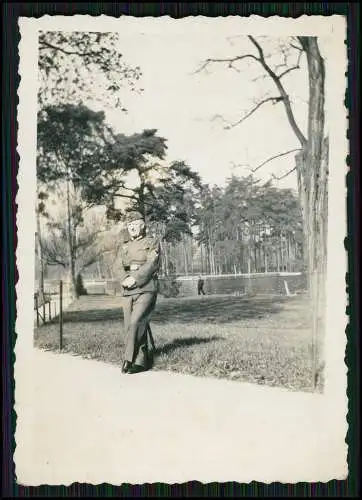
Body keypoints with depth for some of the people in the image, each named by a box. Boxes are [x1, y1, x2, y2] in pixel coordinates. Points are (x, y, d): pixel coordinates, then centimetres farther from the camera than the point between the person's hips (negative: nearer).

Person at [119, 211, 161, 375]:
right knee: (130, 327, 2)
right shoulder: (125, 246, 20)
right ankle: (142, 361, 14)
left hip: (146, 290, -6)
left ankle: (129, 359, -10)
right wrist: (124, 280, -7)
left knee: (136, 322, -21)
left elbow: (152, 265, -9)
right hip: (128, 292, 6)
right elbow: (122, 268, 15)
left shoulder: (152, 242, 3)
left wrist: (135, 279, -18)